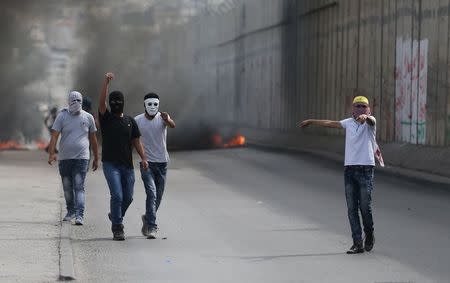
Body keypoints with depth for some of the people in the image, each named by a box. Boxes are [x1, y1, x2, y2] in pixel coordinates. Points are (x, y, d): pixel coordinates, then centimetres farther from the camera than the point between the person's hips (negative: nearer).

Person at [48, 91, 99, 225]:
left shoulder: (88, 117, 6)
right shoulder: (62, 116, 1)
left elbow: (93, 139, 14)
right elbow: (54, 136, -6)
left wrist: (96, 158, 16)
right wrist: (51, 153, -21)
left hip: (81, 158, -1)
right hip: (64, 158, 1)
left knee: (79, 187, -12)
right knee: (67, 187, 11)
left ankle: (79, 215, -18)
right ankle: (71, 211, 29)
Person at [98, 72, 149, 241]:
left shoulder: (130, 121, 12)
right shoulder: (106, 118, 2)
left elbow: (136, 141, 11)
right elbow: (101, 103, -15)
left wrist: (143, 158, -2)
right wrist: (106, 83, -26)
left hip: (127, 165, 4)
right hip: (110, 164, -4)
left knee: (128, 197, 9)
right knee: (117, 195, -14)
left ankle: (115, 215, 36)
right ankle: (117, 228, -7)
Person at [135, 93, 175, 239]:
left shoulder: (162, 117, -6)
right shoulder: (137, 121, -4)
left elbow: (173, 125, -29)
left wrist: (168, 120, -52)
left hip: (162, 162, 2)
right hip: (146, 162, -2)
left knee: (158, 196, 12)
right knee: (151, 193, -16)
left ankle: (147, 218, 37)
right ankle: (151, 227, -17)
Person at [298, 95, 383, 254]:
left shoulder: (370, 122, 0)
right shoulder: (348, 123, 13)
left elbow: (370, 120, -24)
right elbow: (330, 123, 26)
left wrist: (364, 117, -48)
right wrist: (311, 122, 37)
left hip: (366, 169, -4)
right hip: (349, 168, 4)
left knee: (365, 207, -5)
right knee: (352, 208, -1)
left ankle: (369, 235, 21)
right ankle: (357, 244, 1)